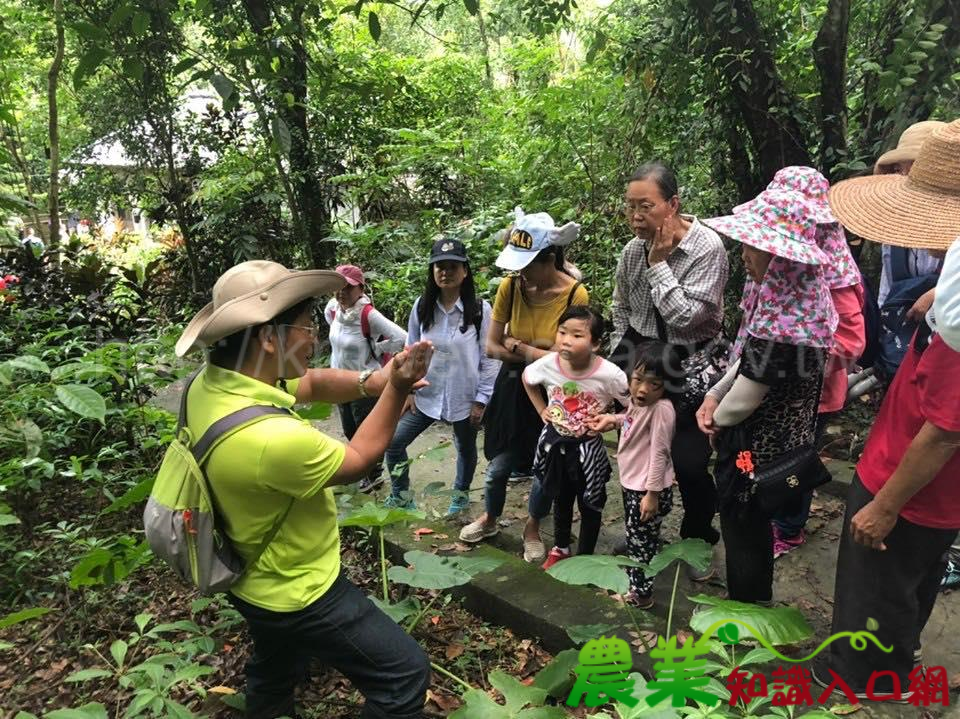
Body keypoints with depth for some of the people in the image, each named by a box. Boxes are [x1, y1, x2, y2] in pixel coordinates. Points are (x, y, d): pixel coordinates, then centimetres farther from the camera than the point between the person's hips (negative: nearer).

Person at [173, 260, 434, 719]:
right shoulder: (272, 438, -40)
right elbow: (358, 460, -21)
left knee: (275, 674, 34)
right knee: (405, 673, 6)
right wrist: (396, 390, -16)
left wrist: (370, 381, -17)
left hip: (258, 578, 9)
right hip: (296, 592, -9)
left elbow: (313, 384, 0)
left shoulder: (211, 382, -11)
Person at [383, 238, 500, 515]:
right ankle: (400, 496, 22)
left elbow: (490, 358, -10)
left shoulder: (480, 309, -14)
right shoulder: (422, 306, -5)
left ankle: (461, 493, 47)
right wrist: (408, 389, 1)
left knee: (466, 449, 19)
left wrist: (482, 399, -10)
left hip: (465, 398, -2)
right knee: (393, 442, 0)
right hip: (426, 394, 3)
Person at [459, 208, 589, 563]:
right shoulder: (510, 286, -13)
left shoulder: (576, 294, -22)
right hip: (513, 387, 2)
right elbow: (492, 346, -8)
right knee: (499, 464, 13)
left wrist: (517, 346, -15)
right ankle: (489, 519, 41)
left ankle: (532, 528, 38)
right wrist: (540, 354, -17)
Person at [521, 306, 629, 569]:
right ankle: (560, 548, 46)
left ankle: (584, 555, 37)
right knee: (560, 500, 24)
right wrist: (542, 411, 1)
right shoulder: (548, 364, -19)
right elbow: (526, 378, 5)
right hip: (555, 442, 3)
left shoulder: (609, 374, -28)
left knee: (589, 505, 15)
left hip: (587, 448, -3)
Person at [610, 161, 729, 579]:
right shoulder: (633, 250, 0)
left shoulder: (708, 248, -16)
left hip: (692, 364, -4)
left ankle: (698, 540, 22)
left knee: (689, 462, -5)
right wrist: (620, 358, 12)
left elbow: (686, 316, -22)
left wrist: (659, 264, -20)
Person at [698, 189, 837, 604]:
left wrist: (718, 416, -4)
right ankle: (754, 601, 48)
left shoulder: (783, 321, -32)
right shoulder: (796, 297, -1)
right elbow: (750, 357, 10)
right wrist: (714, 395, -1)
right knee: (754, 529, 27)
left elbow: (741, 402, -25)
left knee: (743, 534, 13)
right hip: (778, 443, 9)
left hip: (754, 453, -9)